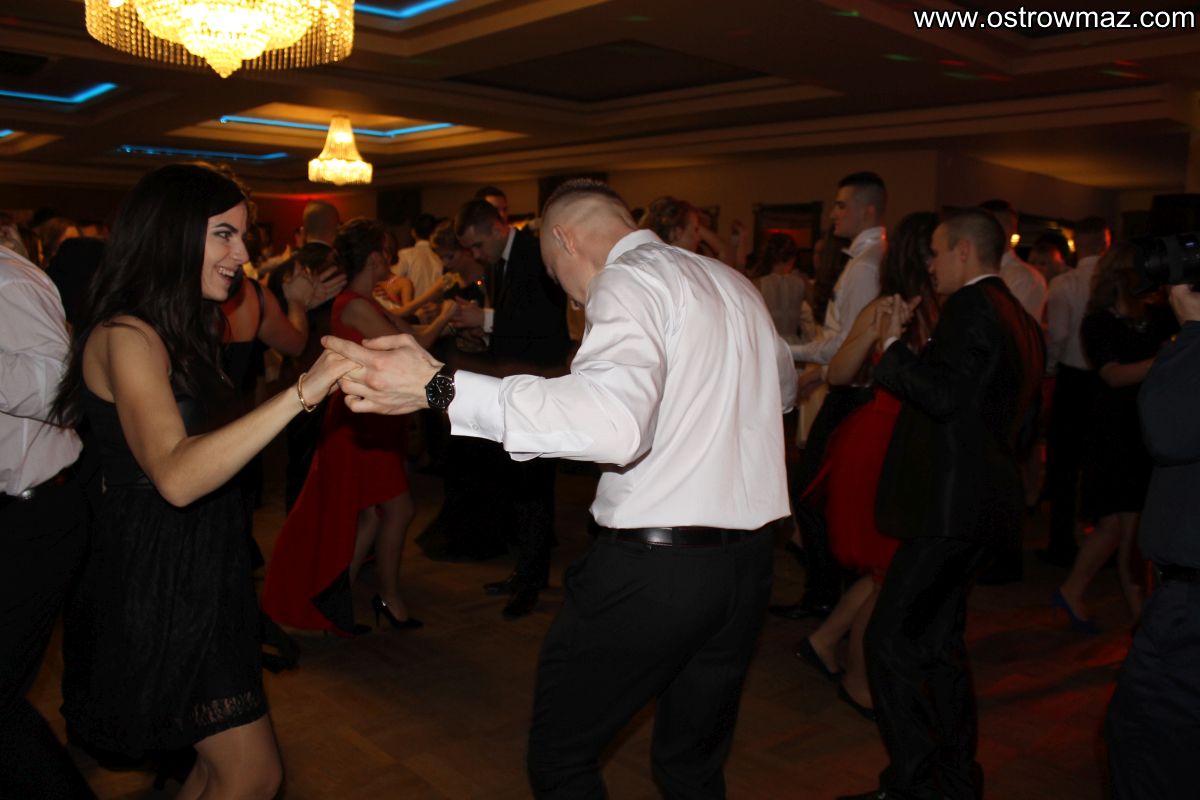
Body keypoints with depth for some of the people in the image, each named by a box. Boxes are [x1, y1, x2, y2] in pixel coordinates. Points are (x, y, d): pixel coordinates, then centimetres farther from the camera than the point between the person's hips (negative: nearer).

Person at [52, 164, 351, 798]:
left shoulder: (176, 331, 12)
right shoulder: (126, 335, -19)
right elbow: (176, 476, -35)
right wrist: (303, 390, -39)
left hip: (199, 567, 9)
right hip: (159, 573, -9)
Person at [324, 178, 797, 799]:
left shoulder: (630, 280, -11)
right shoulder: (734, 283, 14)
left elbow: (615, 420, -31)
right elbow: (783, 387, 32)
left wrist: (442, 387, -31)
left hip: (654, 562, -8)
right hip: (749, 558, 8)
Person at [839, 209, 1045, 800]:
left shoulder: (970, 307, -14)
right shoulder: (1020, 319, 17)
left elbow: (944, 397, -23)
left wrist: (893, 346, -12)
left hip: (952, 502, -11)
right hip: (980, 501, 11)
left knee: (890, 640, -6)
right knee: (938, 639, 19)